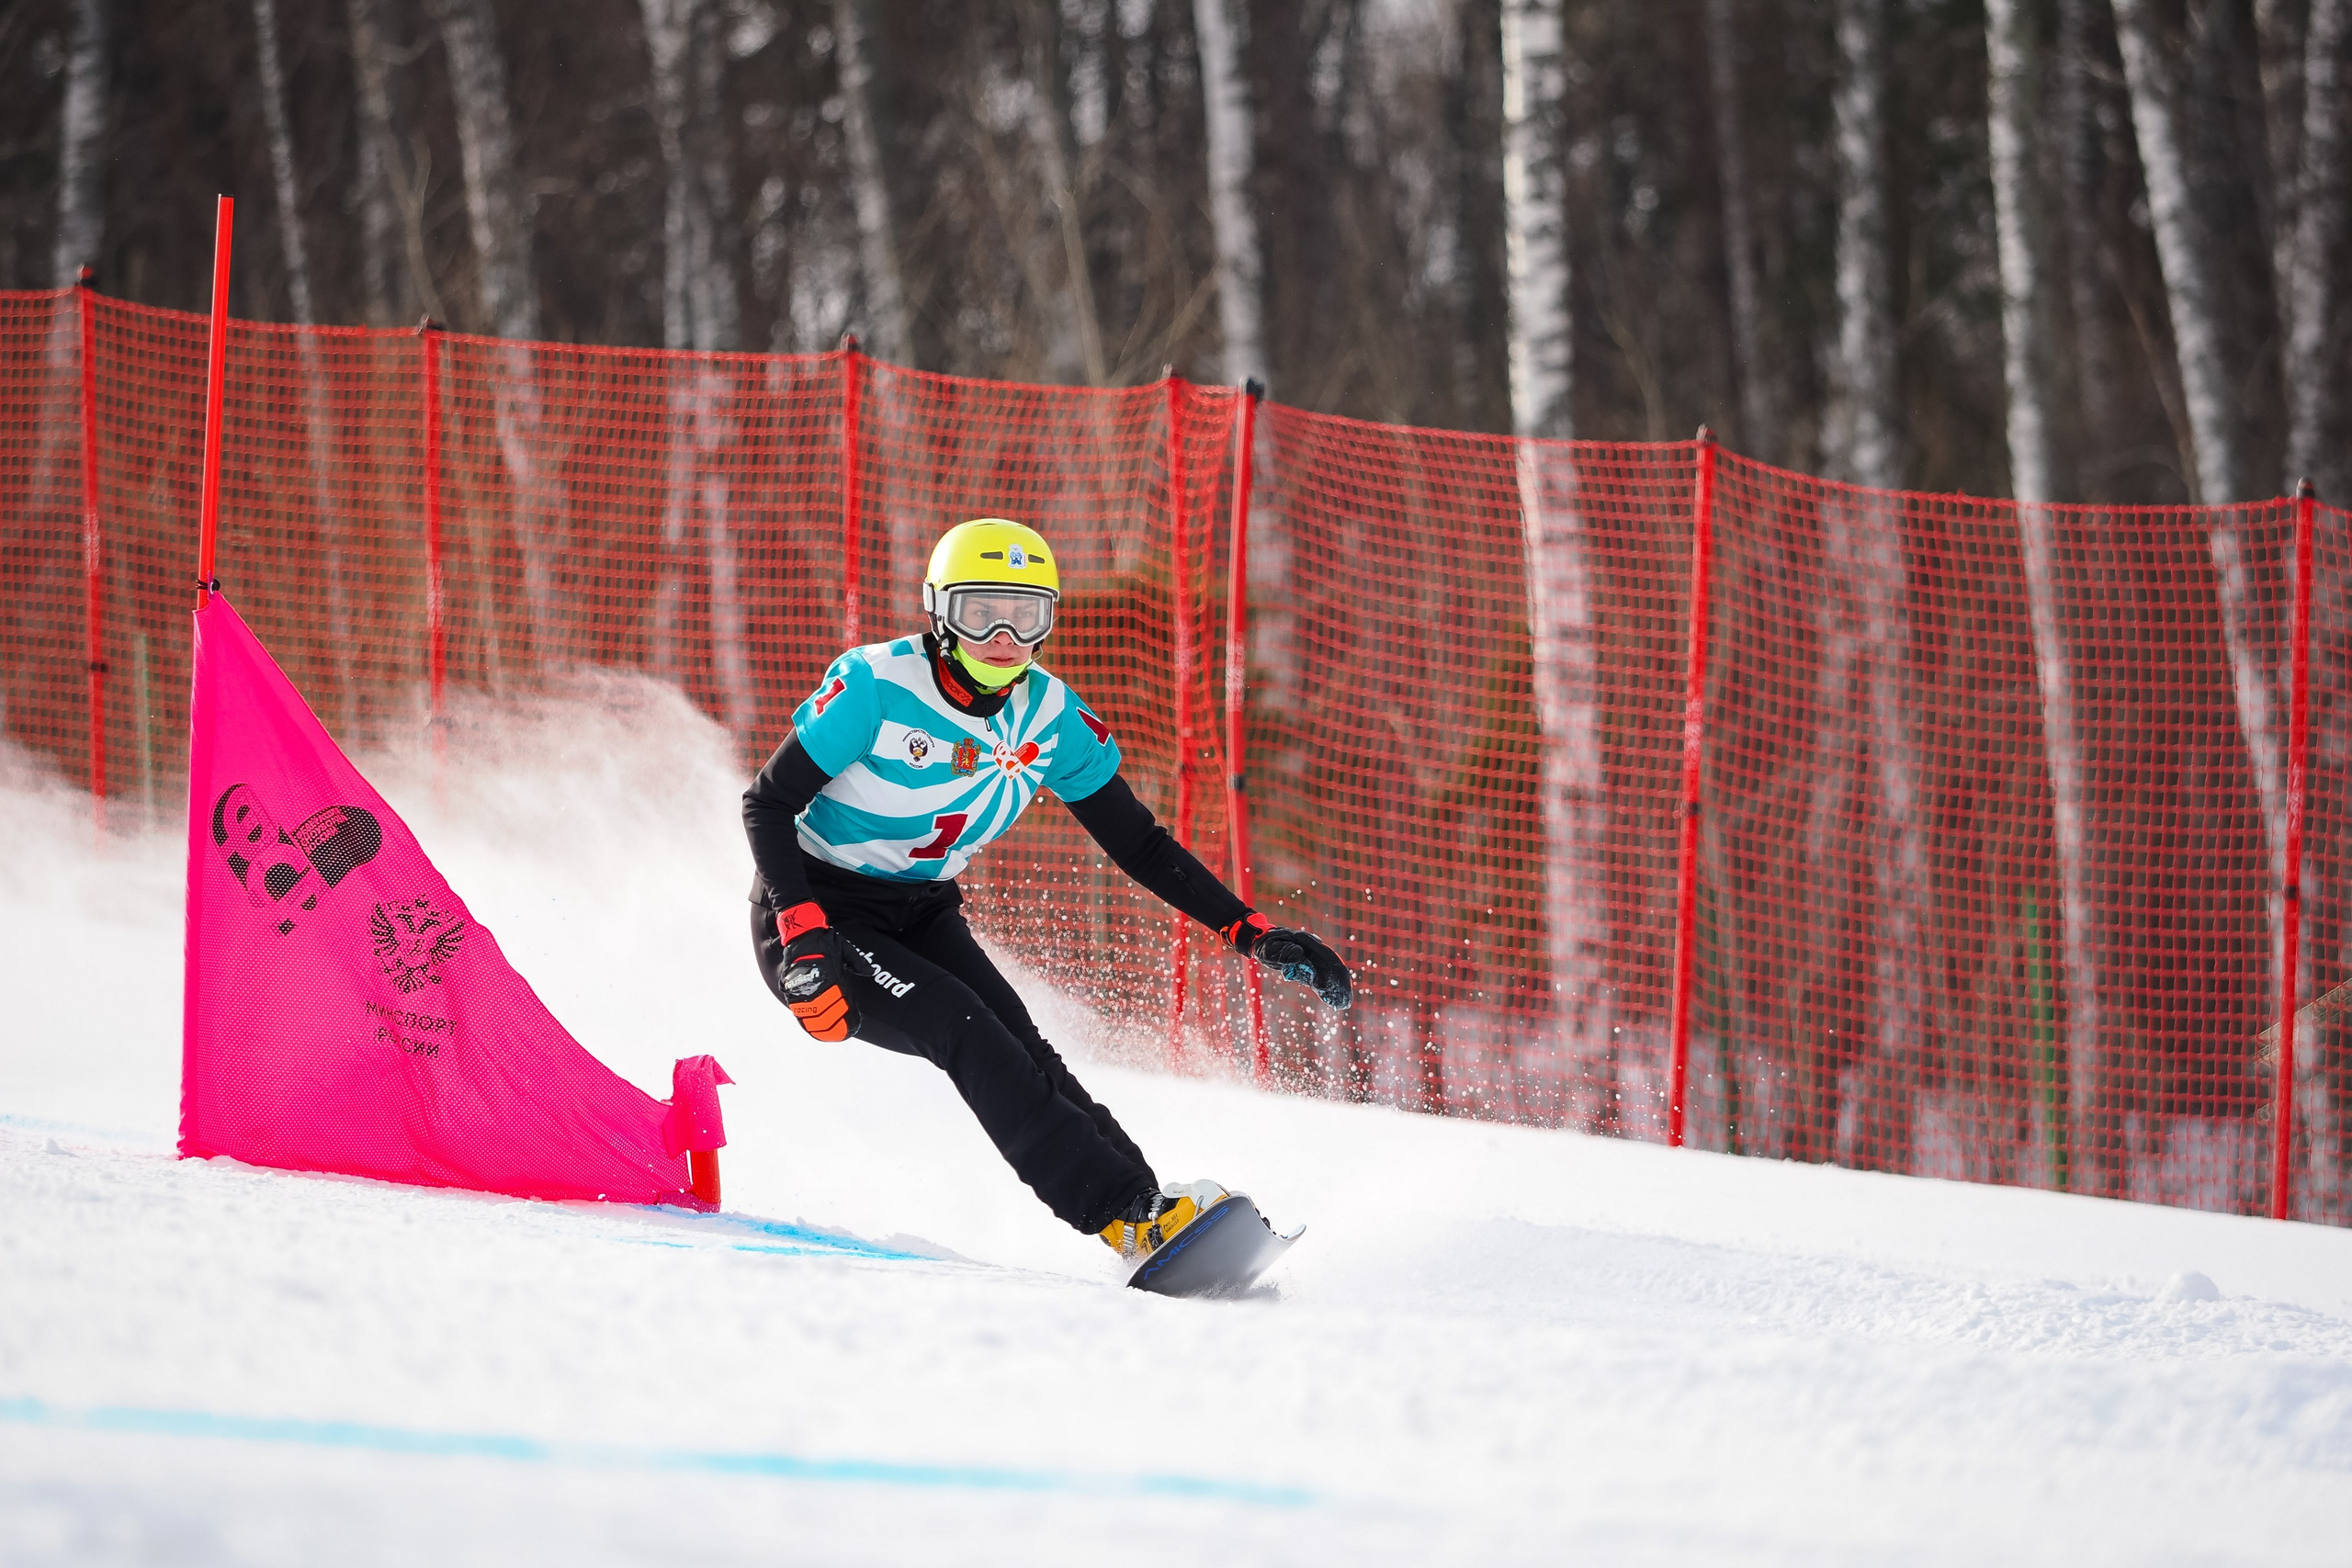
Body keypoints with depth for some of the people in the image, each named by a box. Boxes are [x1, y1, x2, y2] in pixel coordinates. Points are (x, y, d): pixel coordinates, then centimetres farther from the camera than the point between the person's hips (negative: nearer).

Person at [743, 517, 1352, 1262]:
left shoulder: (1051, 719, -5)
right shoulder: (876, 685, -21)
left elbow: (1141, 845, 2)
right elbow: (767, 804, -16)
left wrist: (1251, 931, -7)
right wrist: (803, 937, -29)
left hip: (922, 916, 6)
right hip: (813, 914, -6)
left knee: (1019, 1048, -19)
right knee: (964, 1029, -26)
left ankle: (1146, 1218, -24)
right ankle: (1128, 1213, -33)